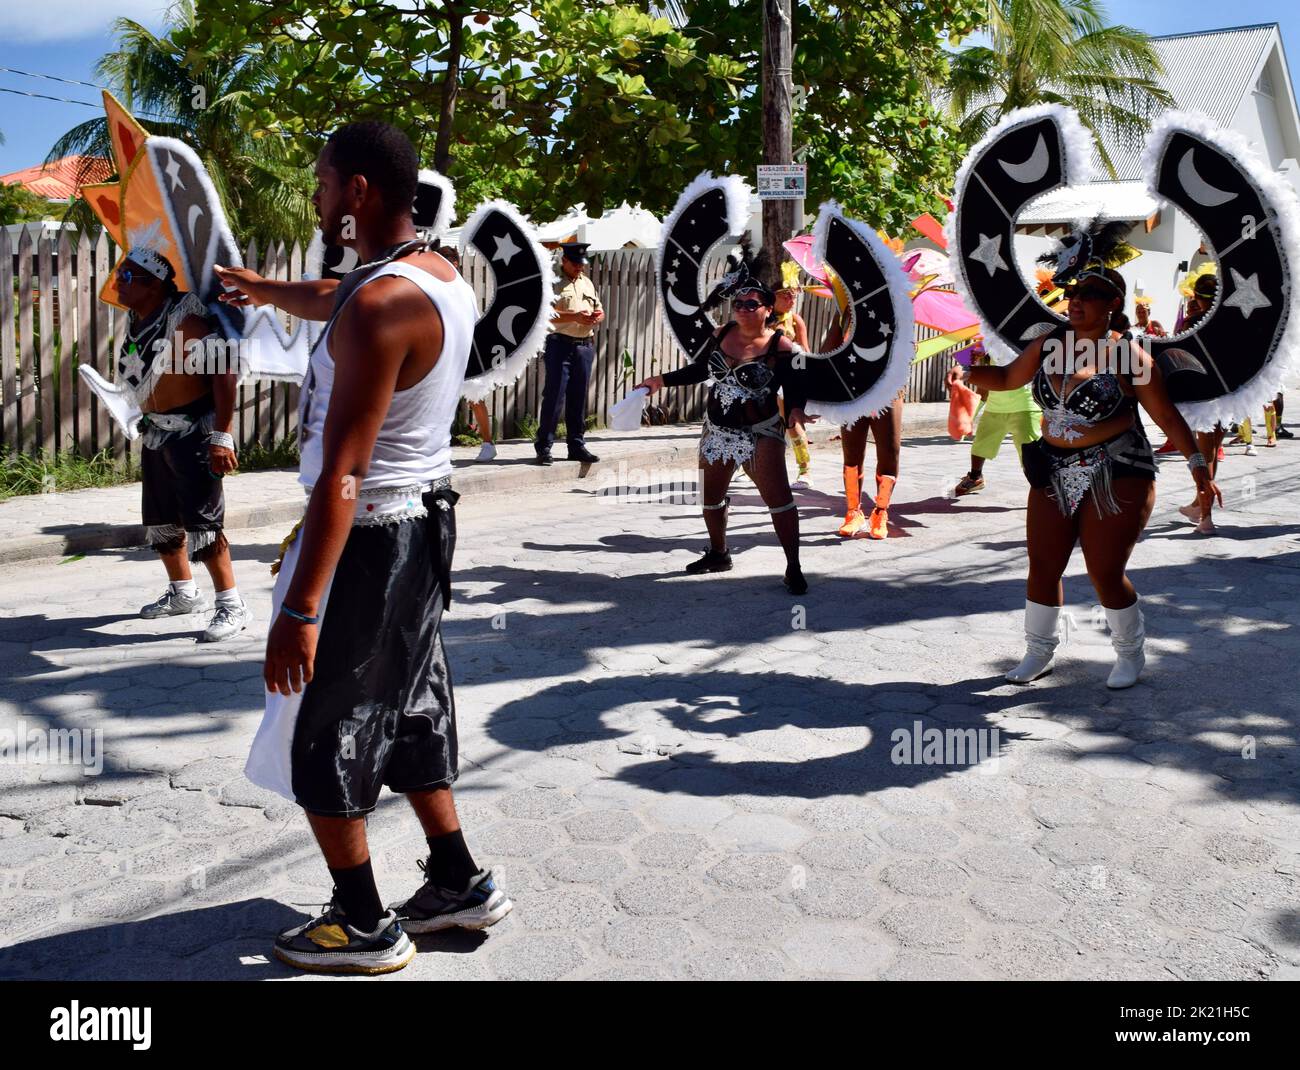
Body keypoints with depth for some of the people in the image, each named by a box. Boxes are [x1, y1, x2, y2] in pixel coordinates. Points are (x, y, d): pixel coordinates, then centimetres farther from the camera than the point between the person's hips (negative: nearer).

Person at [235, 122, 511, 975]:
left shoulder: (380, 305, -23)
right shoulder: (445, 278, 6)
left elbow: (343, 472, -26)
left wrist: (300, 607, -24)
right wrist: (264, 289, 44)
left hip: (368, 537, -9)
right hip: (424, 520, 9)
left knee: (321, 740, 6)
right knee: (406, 714, 20)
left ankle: (364, 928, 20)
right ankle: (460, 884, 32)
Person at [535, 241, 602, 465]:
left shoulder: (587, 283, 20)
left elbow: (600, 310, 26)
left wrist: (597, 316, 1)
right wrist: (575, 317, -21)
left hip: (584, 346, 6)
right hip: (560, 344, -6)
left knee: (578, 398, 9)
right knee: (554, 396, -8)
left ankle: (577, 445, 16)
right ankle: (543, 447, -3)